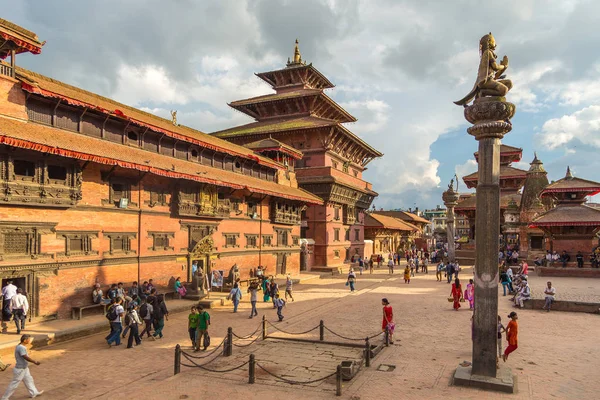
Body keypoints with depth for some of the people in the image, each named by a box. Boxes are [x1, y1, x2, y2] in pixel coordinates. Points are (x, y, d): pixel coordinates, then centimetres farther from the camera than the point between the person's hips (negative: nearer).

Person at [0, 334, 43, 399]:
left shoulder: (20, 346, 2)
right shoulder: (21, 348, -28)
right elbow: (26, 357, -30)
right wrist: (35, 362, -23)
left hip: (24, 368, 10)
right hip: (20, 370, -10)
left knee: (29, 379, 18)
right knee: (14, 384, 5)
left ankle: (34, 393, 30)